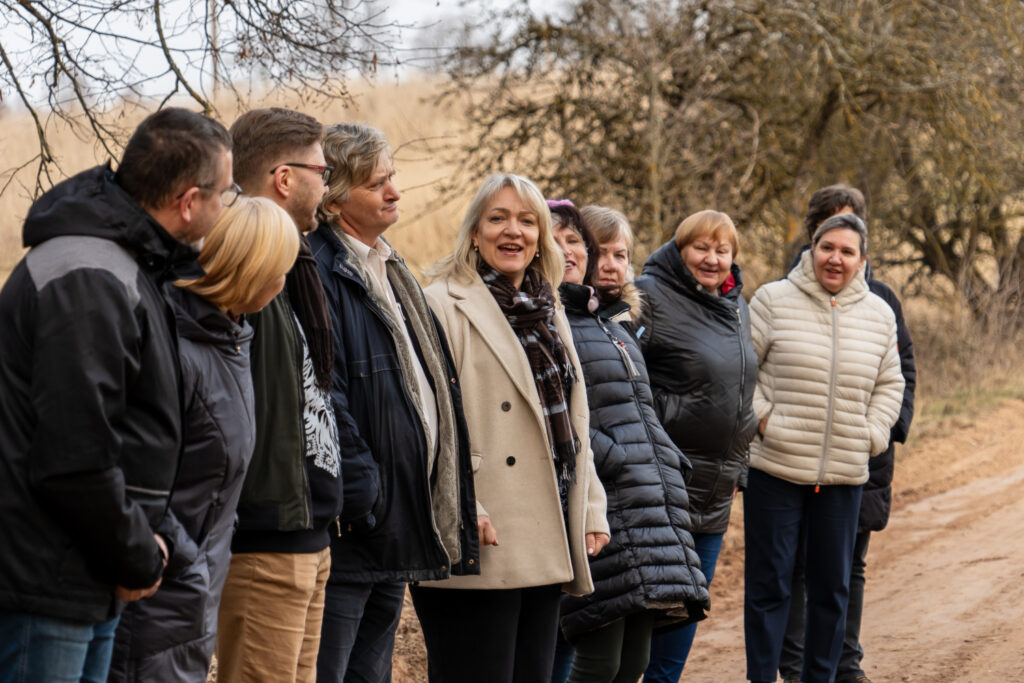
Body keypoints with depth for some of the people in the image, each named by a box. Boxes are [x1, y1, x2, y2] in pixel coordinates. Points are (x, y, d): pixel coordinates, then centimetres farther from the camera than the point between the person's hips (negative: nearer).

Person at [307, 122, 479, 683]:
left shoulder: (388, 269, 18)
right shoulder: (319, 271, -14)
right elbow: (321, 393, -21)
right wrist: (361, 492, -22)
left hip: (398, 526, 10)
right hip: (349, 529, -10)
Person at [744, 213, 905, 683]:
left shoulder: (879, 315, 8)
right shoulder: (773, 300, -2)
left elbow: (890, 385, 16)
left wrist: (870, 436, 4)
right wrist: (760, 417, -9)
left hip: (844, 475, 4)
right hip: (776, 467, -3)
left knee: (832, 587, 10)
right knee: (769, 583, 0)